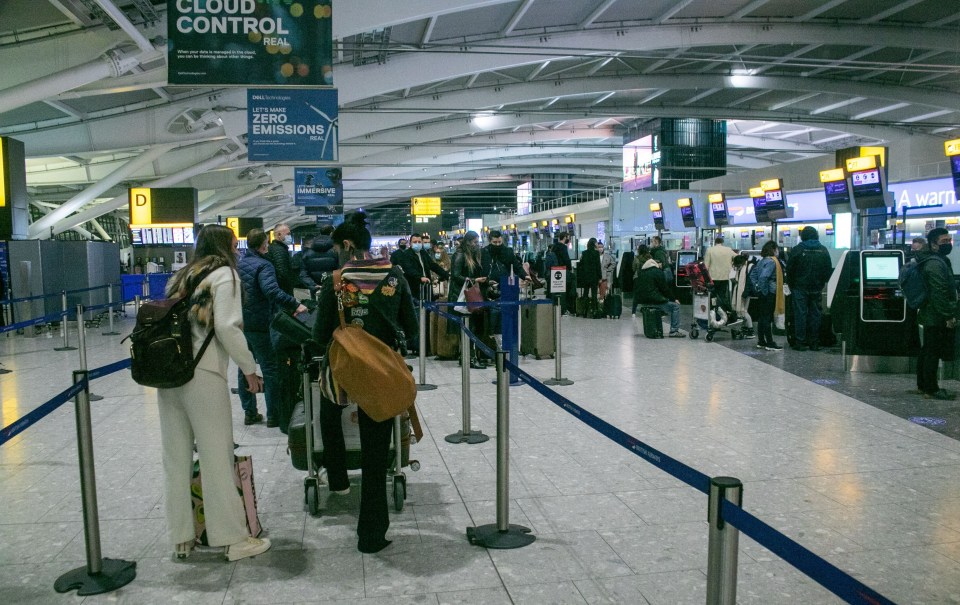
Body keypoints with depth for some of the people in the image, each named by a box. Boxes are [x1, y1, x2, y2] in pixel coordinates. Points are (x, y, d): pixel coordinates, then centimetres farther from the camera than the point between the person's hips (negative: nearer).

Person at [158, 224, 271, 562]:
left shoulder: (183, 276, 21)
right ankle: (235, 539, 7)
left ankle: (181, 538, 20)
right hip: (202, 373, -7)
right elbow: (227, 327, -10)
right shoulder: (225, 274, 1)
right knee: (217, 458, -1)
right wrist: (250, 369, -3)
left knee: (176, 458, 10)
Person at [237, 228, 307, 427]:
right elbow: (272, 291, -30)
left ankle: (249, 412, 18)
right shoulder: (263, 265, -14)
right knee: (269, 368, 0)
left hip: (240, 323, 7)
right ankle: (273, 415, 3)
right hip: (258, 324, -7)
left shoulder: (238, 264, 9)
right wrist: (294, 305, -32)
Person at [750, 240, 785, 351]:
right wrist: (765, 290, -17)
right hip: (769, 293, -9)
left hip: (761, 293, 9)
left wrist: (757, 287, 12)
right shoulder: (772, 261, -16)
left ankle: (761, 342, 19)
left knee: (761, 317, 12)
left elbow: (753, 274, 15)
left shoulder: (762, 261, 11)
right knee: (768, 318, -5)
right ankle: (770, 344, 0)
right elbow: (763, 277, -27)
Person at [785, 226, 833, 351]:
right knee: (815, 313, 8)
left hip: (800, 288, -3)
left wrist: (791, 284, 7)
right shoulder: (823, 250, 5)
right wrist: (822, 284, 16)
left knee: (800, 313, -1)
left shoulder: (797, 249, -6)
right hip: (816, 289, 3)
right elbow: (829, 270, 9)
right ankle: (814, 343, 10)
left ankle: (800, 342, -3)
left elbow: (789, 269, -4)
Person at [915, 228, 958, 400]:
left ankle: (922, 385, 24)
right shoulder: (936, 264, -17)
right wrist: (949, 316, -21)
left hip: (929, 316, 11)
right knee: (933, 353, -7)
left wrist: (950, 314, 25)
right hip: (937, 318, -11)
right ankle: (931, 390, -3)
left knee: (926, 352, 15)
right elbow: (939, 293, -23)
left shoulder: (937, 261, 18)